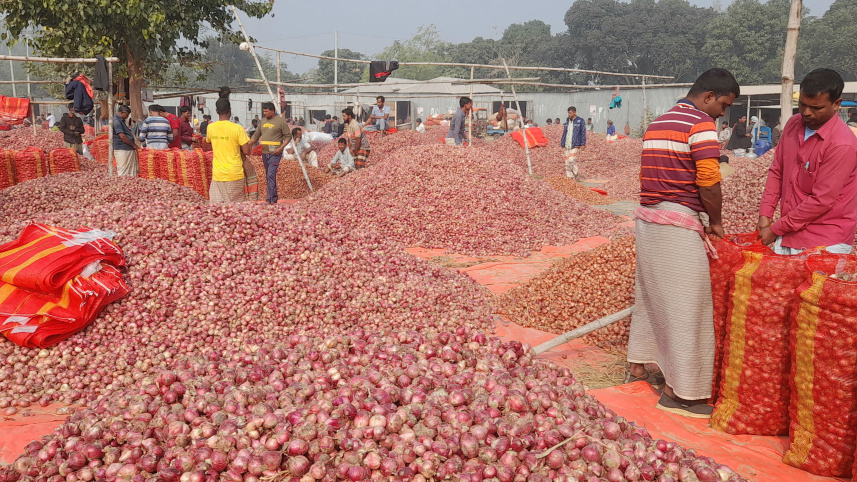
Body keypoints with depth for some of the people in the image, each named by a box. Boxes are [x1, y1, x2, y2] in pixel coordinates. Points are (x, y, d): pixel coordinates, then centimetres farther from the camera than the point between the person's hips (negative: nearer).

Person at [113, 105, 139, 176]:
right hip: (122, 150, -10)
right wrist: (133, 145, -10)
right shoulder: (116, 121, -13)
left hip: (129, 149, 10)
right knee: (123, 173, -6)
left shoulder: (122, 121, 18)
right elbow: (122, 136, -19)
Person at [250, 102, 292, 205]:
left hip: (275, 153, -7)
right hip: (264, 153, 7)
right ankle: (274, 196, 21)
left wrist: (281, 148, -16)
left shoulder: (281, 121, -4)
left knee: (271, 175, -15)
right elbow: (256, 135, 20)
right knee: (268, 176, 11)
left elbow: (288, 136, -4)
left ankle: (271, 199, -17)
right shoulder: (263, 121, 14)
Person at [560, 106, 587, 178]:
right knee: (567, 162, 4)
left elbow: (583, 133, -3)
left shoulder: (580, 121, -2)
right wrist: (562, 143, 14)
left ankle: (575, 174, 3)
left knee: (571, 160, -18)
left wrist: (583, 144, -9)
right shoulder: (567, 121, 14)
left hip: (575, 145, -6)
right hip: (567, 145, 6)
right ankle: (569, 177, 10)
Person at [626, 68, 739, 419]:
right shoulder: (701, 125, -10)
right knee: (684, 306, -2)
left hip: (647, 219, 9)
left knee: (651, 294, 19)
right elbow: (709, 183, -17)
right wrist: (715, 222, 0)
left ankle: (638, 367, 29)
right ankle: (677, 391, 5)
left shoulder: (657, 124, 17)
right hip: (679, 226, -9)